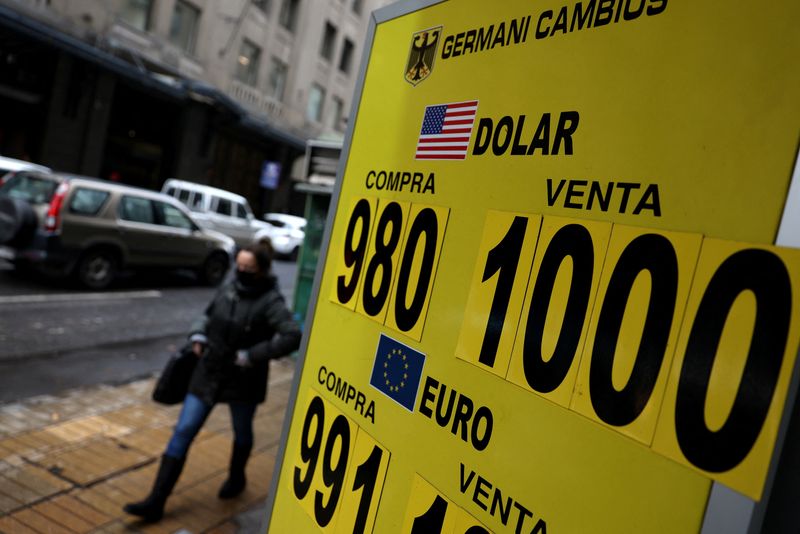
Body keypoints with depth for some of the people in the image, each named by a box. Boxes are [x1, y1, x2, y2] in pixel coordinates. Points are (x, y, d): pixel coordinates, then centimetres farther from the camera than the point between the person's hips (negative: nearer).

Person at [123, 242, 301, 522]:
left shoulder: (270, 302, -19)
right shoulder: (229, 288, -1)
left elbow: (292, 336, -31)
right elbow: (209, 315, 18)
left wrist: (252, 355, -28)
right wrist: (198, 335, 0)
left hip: (243, 381, -4)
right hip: (208, 374, 5)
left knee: (242, 432, 19)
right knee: (182, 432, 3)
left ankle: (236, 478, 48)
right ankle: (155, 502, 11)